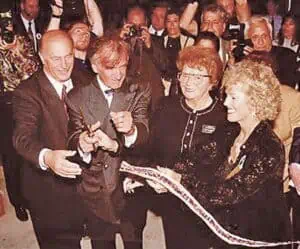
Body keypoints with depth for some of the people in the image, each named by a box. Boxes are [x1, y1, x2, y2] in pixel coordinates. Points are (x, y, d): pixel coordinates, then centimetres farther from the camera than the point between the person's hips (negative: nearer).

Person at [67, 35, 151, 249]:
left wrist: (130, 129, -41)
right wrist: (82, 144, -34)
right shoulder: (77, 98, -2)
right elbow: (73, 138, -9)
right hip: (95, 192, 1)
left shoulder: (139, 93, -3)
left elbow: (144, 133, -17)